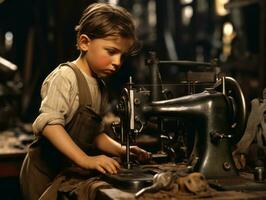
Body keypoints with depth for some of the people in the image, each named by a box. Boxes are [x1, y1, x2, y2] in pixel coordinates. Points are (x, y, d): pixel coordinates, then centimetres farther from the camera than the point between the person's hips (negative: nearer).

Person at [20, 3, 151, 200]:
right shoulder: (65, 77, -15)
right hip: (44, 174, -7)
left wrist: (122, 150, 1)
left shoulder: (100, 87, 10)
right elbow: (48, 124, -28)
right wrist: (85, 160, -35)